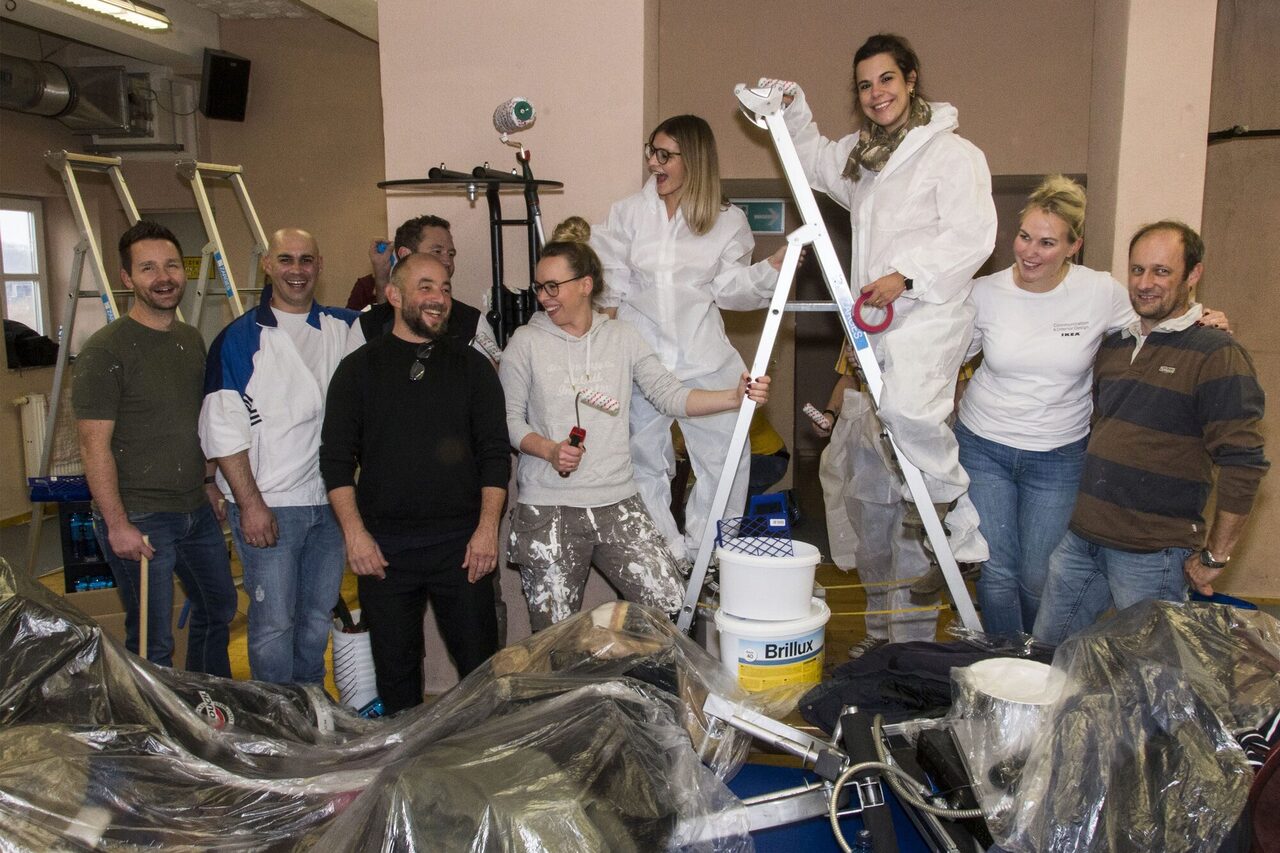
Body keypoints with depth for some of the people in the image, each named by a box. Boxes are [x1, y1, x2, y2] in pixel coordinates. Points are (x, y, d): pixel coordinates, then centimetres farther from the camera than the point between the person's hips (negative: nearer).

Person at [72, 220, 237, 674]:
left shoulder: (192, 341, 8)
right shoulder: (106, 350, -15)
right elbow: (94, 445, -17)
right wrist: (117, 524, -19)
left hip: (197, 510, 8)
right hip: (138, 519, -8)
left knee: (219, 609, 22)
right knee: (152, 643, 0)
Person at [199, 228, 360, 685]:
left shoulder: (345, 327, 8)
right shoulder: (239, 338, -5)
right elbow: (223, 430, -8)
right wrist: (251, 503, -13)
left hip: (329, 501, 4)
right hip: (268, 507, -4)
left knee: (320, 618, 15)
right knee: (273, 622, 1)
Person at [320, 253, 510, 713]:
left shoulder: (472, 365, 8)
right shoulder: (359, 368, 6)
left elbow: (495, 452, 4)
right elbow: (336, 457, 3)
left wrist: (487, 528, -5)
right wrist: (354, 533, -7)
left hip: (461, 542, 0)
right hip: (383, 547, 0)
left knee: (479, 659, 3)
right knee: (395, 667, 9)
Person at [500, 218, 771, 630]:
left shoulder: (622, 336, 7)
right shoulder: (526, 342, 1)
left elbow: (668, 394, 1)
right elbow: (508, 417, 1)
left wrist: (735, 396, -11)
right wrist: (550, 450, -16)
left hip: (617, 504, 2)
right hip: (548, 510, -2)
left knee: (671, 604, -1)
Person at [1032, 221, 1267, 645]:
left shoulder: (1217, 354, -10)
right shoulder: (1113, 345, 12)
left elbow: (1243, 463, -14)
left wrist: (1215, 557, -12)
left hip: (1152, 554, -6)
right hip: (1080, 538, 7)